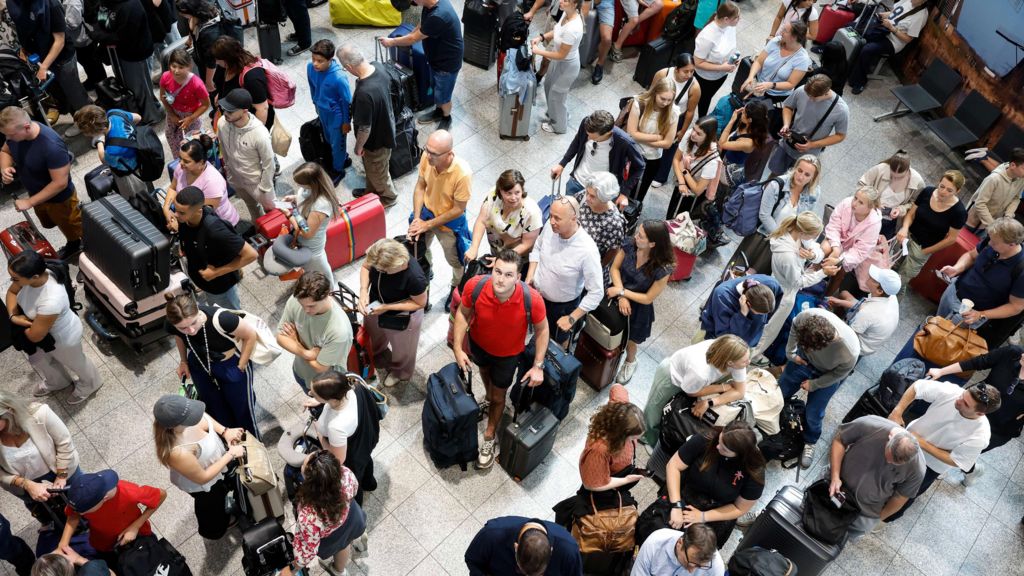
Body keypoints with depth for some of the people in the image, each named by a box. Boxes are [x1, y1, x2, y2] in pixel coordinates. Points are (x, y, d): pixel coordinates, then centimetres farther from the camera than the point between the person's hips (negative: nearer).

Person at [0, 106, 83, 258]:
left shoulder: (52, 146, -41)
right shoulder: (15, 132, -17)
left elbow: (60, 183, -35)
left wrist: (30, 202, -30)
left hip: (59, 199, -7)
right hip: (38, 194, 8)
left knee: (73, 228, 19)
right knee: (49, 223, 33)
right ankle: (73, 244, 60)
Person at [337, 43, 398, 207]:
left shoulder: (364, 93, -44)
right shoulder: (378, 66, -19)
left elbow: (365, 128, -31)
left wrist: (358, 147, -12)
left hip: (377, 138, -8)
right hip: (385, 125, 8)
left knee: (377, 171, 23)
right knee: (371, 167, 33)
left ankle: (388, 197, 50)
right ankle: (371, 190, 58)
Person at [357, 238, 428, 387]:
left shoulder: (415, 278, -43)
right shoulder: (377, 257, -31)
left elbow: (420, 303, -23)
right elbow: (365, 267, -7)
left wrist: (388, 307, -28)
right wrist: (363, 290, -24)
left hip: (401, 317, -4)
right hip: (375, 307, 5)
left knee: (401, 350, 27)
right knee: (374, 340, 35)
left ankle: (400, 373, 62)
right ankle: (379, 359, 70)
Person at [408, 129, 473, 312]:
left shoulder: (462, 173, -39)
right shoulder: (427, 157, -25)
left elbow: (458, 209, -25)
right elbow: (420, 187, -8)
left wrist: (428, 225, -20)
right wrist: (416, 218, -15)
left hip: (449, 222, -4)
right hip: (426, 212, 4)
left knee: (454, 260, 21)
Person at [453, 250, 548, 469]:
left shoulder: (532, 299, -39)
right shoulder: (475, 286, -37)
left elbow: (542, 330, -18)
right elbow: (463, 313, -15)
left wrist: (538, 366, -17)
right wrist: (458, 348, -18)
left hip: (508, 353, -2)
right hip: (478, 343, 2)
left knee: (498, 397, 19)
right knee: (484, 371, 34)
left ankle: (489, 440, 46)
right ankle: (489, 397, 70)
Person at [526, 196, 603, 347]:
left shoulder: (588, 250, -37)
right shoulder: (550, 227, -22)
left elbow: (596, 292, -27)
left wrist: (572, 318, -23)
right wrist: (530, 275, -8)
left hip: (562, 305, -4)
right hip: (536, 294, 4)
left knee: (557, 340, 25)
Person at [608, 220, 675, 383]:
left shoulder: (663, 268, -32)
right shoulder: (630, 244, -24)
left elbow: (648, 298, -21)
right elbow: (615, 268, -11)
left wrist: (621, 292, -21)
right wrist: (621, 296, -21)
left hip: (639, 306, -2)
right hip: (616, 295, 3)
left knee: (630, 341, 23)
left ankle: (630, 362, 56)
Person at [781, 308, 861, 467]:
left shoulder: (849, 353, -44)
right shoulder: (808, 315, -41)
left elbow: (838, 374, -19)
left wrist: (814, 384, -9)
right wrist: (791, 353, -5)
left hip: (828, 374, -2)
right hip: (803, 360, 2)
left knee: (813, 414, 11)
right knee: (781, 390, 18)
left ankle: (810, 442, 43)